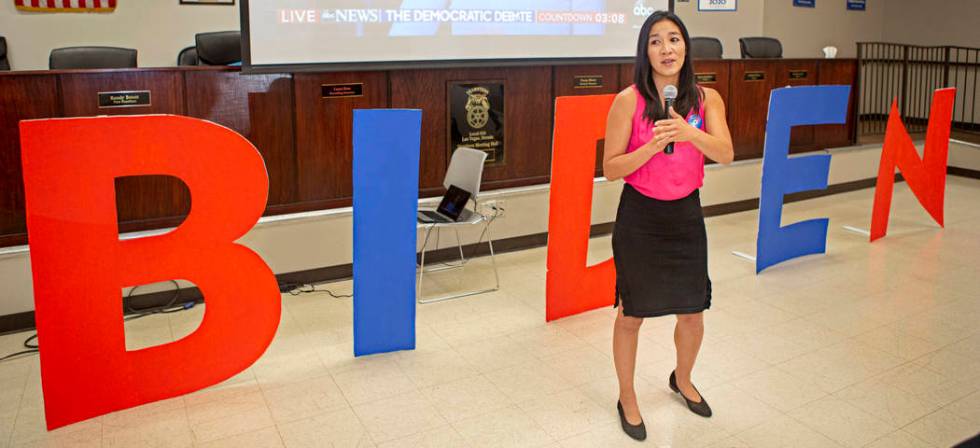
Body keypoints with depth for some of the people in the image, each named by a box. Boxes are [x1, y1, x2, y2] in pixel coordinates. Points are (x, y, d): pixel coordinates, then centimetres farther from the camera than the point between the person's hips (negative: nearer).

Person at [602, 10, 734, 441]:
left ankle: (682, 380, 45)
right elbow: (610, 169, -11)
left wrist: (689, 133, -33)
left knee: (693, 312, 14)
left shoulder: (706, 98, -2)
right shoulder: (629, 99, -12)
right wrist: (651, 147, -26)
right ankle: (627, 398, 31)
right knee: (632, 314, 8)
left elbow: (726, 154, -16)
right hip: (640, 216, -3)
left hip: (686, 215, 3)